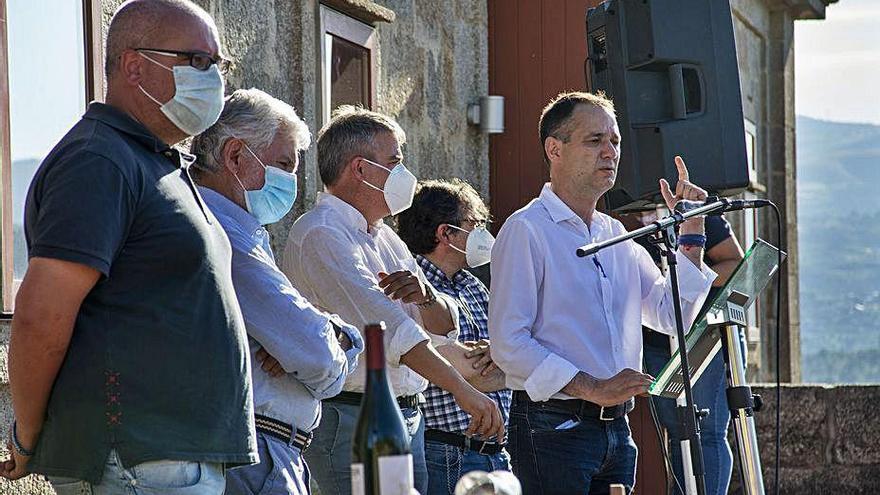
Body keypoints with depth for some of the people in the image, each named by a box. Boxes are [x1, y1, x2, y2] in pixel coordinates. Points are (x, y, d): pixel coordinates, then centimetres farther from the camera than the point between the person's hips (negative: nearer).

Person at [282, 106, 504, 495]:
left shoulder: (384, 237, 20)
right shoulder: (320, 235, -11)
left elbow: (445, 327, 18)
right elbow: (385, 324, -23)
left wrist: (426, 296, -6)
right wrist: (462, 390, -28)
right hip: (352, 418, -9)